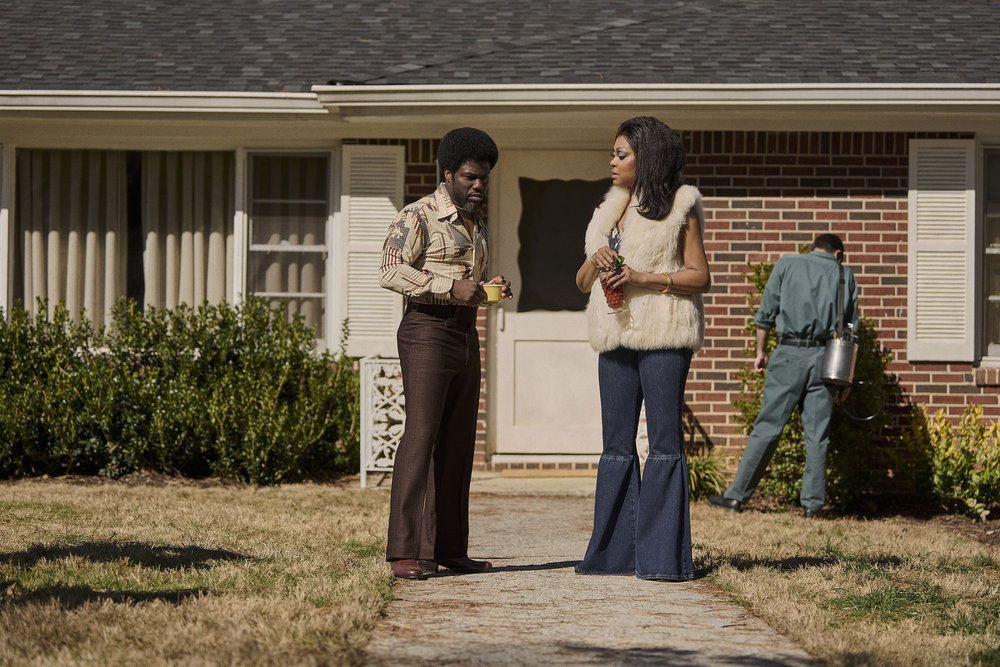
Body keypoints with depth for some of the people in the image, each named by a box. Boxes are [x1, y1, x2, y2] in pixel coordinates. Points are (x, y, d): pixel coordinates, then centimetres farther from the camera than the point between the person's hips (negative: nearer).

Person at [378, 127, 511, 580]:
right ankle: (404, 552, -18)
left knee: (457, 443, 7)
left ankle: (448, 549, 11)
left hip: (465, 337, 8)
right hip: (427, 333, -8)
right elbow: (391, 272, -20)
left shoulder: (477, 225, 18)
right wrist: (451, 287, -25)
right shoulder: (418, 217, -8)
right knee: (421, 437, -15)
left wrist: (490, 288, 8)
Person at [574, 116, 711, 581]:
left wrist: (643, 277, -15)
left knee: (664, 441, -6)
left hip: (663, 335, -7)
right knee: (617, 444, 7)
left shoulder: (678, 209, -1)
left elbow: (700, 277, -5)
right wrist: (596, 261, -5)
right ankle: (615, 552, 10)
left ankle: (664, 556, -5)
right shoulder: (611, 210, 18)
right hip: (617, 335, 7)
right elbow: (582, 282, 18)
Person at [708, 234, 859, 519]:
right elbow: (851, 328, 10)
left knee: (767, 426, 0)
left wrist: (761, 351, 14)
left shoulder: (787, 265, 10)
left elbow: (766, 312, 6)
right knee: (817, 433, 4)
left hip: (790, 353, -1)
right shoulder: (844, 275, 13)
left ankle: (738, 495, 1)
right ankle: (812, 502, 2)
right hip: (826, 356, 1)